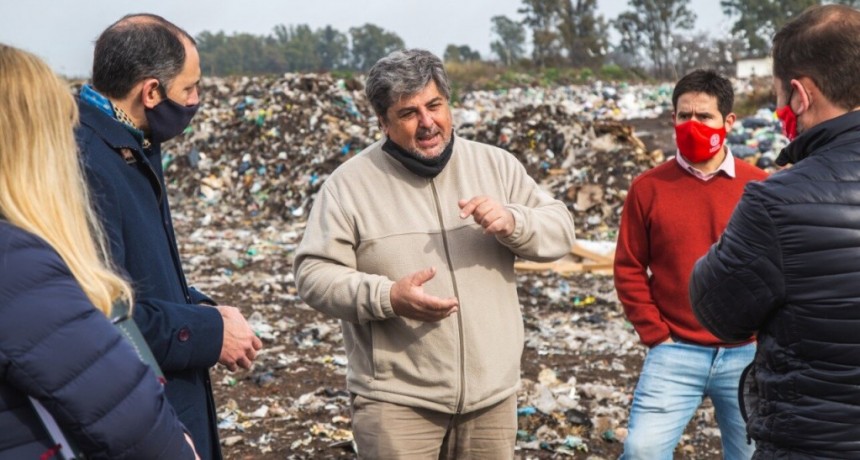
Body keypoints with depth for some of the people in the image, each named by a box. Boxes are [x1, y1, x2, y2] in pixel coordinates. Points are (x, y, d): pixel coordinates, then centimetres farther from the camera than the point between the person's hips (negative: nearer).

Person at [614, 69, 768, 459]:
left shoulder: (760, 187, 0)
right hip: (675, 353, -1)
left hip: (746, 354, 1)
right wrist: (655, 335, -4)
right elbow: (629, 269, 0)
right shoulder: (648, 188, -2)